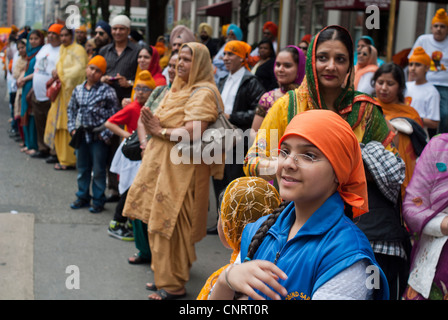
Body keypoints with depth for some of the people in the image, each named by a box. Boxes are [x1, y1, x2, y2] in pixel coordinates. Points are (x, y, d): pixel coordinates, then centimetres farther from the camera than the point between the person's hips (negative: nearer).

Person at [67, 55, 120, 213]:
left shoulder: (107, 91, -9)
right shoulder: (78, 89, 6)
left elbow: (115, 114, -10)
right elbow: (71, 109, 16)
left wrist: (105, 134, -13)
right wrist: (72, 128, 5)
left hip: (98, 136, -5)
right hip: (81, 134, 5)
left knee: (98, 170, 3)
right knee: (82, 168, 16)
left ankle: (98, 200, 15)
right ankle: (82, 197, 30)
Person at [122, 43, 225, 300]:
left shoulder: (203, 93, -13)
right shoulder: (180, 89, 18)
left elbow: (192, 133, -24)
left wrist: (160, 131, -13)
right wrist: (153, 127, 1)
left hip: (182, 169, -9)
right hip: (163, 162, 9)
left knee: (170, 224, -5)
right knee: (163, 223, 14)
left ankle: (174, 285, 6)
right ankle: (166, 277, 26)